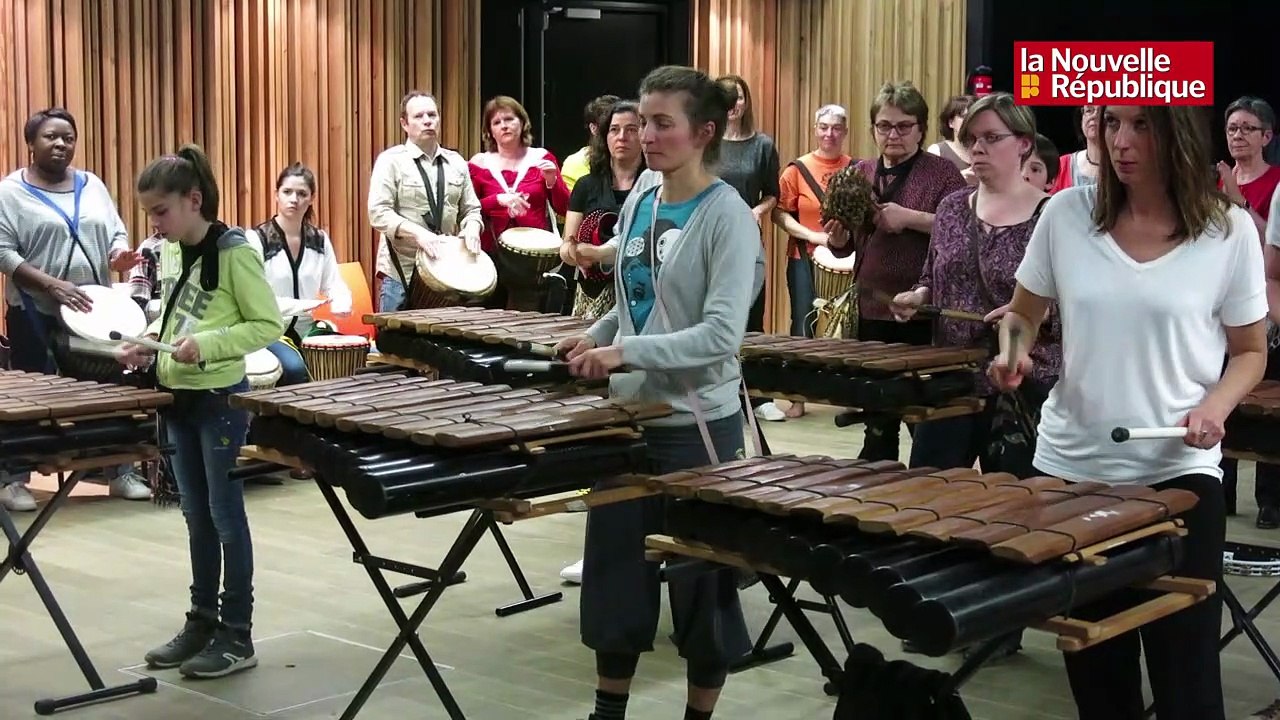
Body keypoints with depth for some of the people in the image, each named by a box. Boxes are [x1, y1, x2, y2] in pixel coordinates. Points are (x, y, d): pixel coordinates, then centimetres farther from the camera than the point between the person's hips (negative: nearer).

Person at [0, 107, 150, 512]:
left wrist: (119, 255, -12)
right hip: (35, 315, -4)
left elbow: (116, 234, 13)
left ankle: (119, 472, 18)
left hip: (94, 312, 5)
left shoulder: (92, 185, 11)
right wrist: (51, 285, -23)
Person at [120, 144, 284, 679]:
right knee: (196, 517, 14)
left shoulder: (235, 253, -15)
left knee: (225, 516, 0)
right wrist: (149, 343, 1)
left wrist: (206, 345, -26)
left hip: (220, 399, -7)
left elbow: (268, 326, -16)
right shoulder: (169, 253, 7)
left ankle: (237, 638, 8)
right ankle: (202, 623, 25)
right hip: (179, 396, 7)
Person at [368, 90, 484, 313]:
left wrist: (472, 228, -6)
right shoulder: (391, 160, -2)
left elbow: (471, 209, 18)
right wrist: (418, 233, -23)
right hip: (401, 273, -4)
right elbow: (378, 213, -10)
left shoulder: (456, 163, 12)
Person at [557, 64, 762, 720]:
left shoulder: (729, 217, -15)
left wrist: (625, 352, -29)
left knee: (700, 578, 7)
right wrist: (594, 338, 3)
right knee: (613, 569, 13)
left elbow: (721, 334, -24)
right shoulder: (640, 198, 4)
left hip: (696, 425, -7)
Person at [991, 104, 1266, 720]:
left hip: (1178, 472, -2)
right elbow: (1022, 313, 12)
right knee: (1095, 667, 13)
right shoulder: (1066, 214, -2)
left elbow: (1250, 350, 6)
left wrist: (1216, 405, -13)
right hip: (1072, 467, 2)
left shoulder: (1230, 231, -5)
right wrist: (1014, 350, -9)